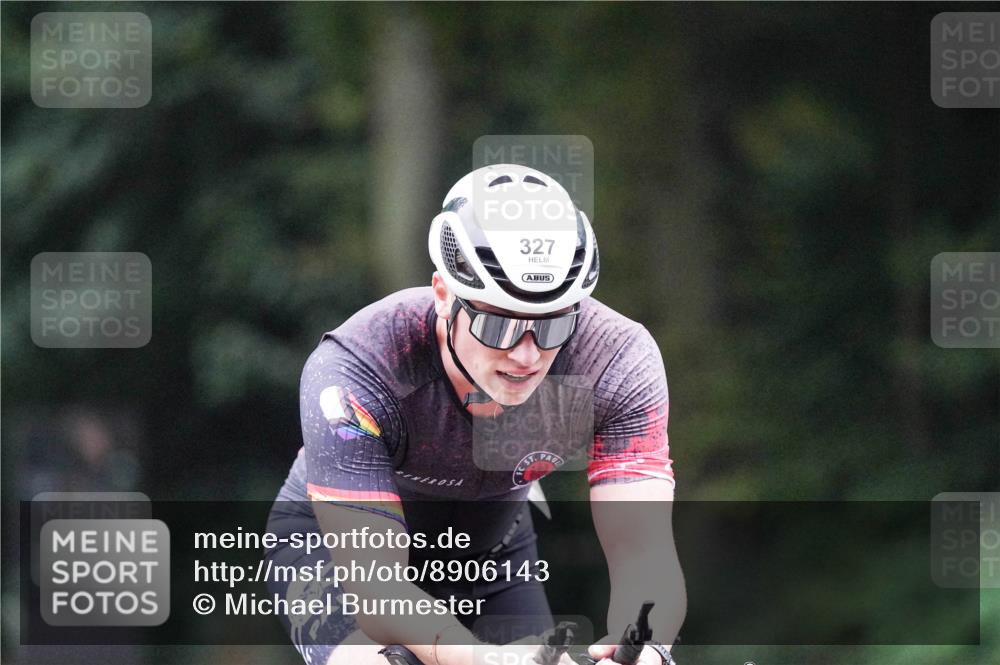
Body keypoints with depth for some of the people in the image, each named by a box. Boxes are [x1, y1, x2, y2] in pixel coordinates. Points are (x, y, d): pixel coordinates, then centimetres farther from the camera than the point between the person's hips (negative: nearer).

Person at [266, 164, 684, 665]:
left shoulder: (619, 362, -29)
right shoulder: (353, 371, -37)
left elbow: (644, 553, -35)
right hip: (333, 541, -3)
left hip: (490, 545, 3)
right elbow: (374, 584, -42)